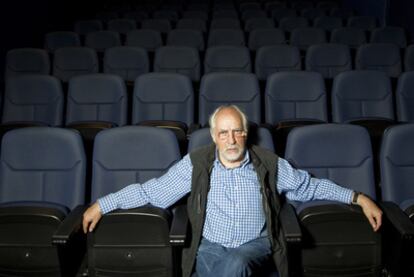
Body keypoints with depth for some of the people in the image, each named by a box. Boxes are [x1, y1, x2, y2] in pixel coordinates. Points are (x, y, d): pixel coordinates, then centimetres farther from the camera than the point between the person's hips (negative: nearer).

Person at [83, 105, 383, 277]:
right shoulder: (196, 164, -2)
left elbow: (309, 186, 13)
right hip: (209, 247, 1)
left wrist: (358, 198, 8)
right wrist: (103, 204, -1)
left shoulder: (269, 164, 1)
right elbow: (153, 190, 2)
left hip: (254, 246, 0)